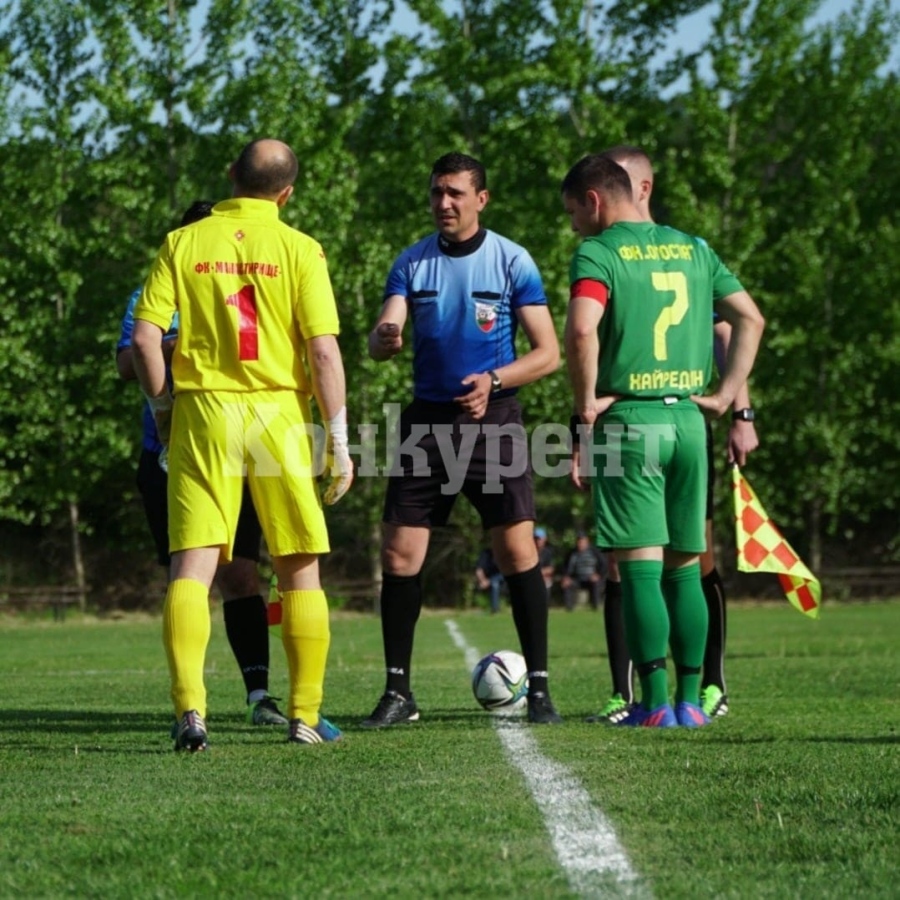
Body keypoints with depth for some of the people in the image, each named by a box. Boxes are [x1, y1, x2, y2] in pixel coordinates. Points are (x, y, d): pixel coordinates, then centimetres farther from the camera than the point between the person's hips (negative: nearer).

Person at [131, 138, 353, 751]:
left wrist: (163, 407, 12)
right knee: (301, 570, 11)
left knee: (192, 566, -1)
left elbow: (145, 337, -3)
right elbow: (324, 350, -7)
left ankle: (190, 709, -16)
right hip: (280, 416, -1)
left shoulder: (183, 244, 3)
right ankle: (306, 716, 15)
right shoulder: (298, 250, -2)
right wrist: (339, 441, -2)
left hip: (202, 409, 1)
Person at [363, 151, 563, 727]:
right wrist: (384, 339, -30)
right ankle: (398, 691, 6)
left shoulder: (513, 262, -3)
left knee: (518, 551, -9)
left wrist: (493, 381, -19)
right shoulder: (412, 263, 5)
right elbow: (382, 339, -5)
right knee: (400, 553, -3)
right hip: (428, 420, 3)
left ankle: (539, 688, 0)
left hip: (493, 419, -2)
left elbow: (548, 353, -4)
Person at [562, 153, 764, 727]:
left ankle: (655, 703, -6)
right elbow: (751, 319, 13)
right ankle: (690, 701, 10)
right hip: (688, 418, 5)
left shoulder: (598, 253, -5)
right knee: (685, 567, 11)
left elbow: (582, 330, -21)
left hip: (629, 419, -5)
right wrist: (727, 394, 12)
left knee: (640, 567, -3)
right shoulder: (693, 249, 13)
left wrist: (587, 404, -10)